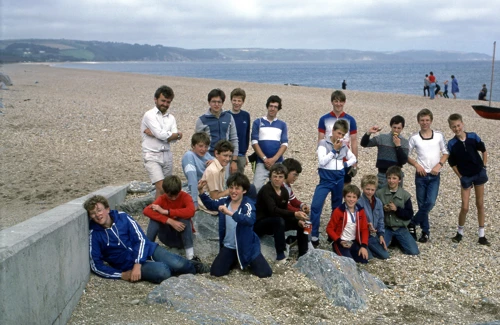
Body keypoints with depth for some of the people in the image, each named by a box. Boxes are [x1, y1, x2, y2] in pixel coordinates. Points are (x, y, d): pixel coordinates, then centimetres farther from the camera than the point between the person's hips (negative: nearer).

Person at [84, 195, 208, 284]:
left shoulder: (122, 217, -2)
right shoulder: (94, 234, -5)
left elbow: (140, 239, -5)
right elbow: (96, 265, -4)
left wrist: (137, 264, -20)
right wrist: (121, 275, -15)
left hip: (148, 249, 2)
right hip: (129, 265, -2)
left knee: (177, 264, -22)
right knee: (162, 271, -30)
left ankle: (192, 266, 14)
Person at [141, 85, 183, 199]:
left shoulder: (171, 118, 12)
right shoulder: (149, 115, -4)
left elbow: (175, 138, -3)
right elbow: (161, 134, -16)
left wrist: (154, 134, -13)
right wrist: (178, 134, -2)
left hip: (167, 155, 5)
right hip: (152, 156, -5)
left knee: (161, 190, 9)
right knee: (162, 189, -16)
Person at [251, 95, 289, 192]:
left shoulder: (282, 125, 11)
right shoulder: (258, 122, 6)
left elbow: (284, 144, 3)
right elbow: (254, 142, 0)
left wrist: (274, 159, -10)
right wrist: (265, 159, -10)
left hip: (278, 163, 2)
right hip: (261, 162, -2)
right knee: (256, 187, -11)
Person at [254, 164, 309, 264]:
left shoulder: (284, 191, 2)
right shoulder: (266, 190, -21)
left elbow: (284, 211, 5)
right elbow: (273, 210, -35)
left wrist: (298, 221, -13)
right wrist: (295, 214, -46)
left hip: (275, 223, 8)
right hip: (260, 224, -8)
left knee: (301, 223, -3)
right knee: (279, 220, -36)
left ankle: (303, 255, 7)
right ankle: (280, 256, -30)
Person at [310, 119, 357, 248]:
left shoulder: (344, 146, 7)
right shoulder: (323, 143, -7)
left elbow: (353, 158, 20)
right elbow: (322, 162, -16)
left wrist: (346, 164, 1)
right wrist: (334, 150, -15)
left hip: (340, 179, 5)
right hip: (326, 179, -5)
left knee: (337, 207, 13)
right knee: (316, 206, -17)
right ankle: (314, 236, -11)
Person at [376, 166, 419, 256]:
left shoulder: (405, 195, -1)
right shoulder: (379, 193, -1)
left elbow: (409, 215, -3)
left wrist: (397, 209, -17)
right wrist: (383, 209, -16)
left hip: (401, 228, 1)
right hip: (385, 228, 0)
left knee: (414, 252, -13)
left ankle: (398, 242, 17)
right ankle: (390, 240, 10)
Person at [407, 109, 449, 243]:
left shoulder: (439, 136, 1)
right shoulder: (414, 137, -1)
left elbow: (445, 153, 8)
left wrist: (439, 165, -8)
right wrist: (416, 165, -10)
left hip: (434, 176, 0)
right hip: (421, 175, 0)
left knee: (430, 203, -13)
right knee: (422, 204, 4)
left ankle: (412, 223, 6)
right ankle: (425, 231, 18)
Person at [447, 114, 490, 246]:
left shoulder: (473, 137, -10)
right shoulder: (452, 144, -12)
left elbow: (484, 151, 5)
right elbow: (452, 163, -2)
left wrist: (484, 167, 2)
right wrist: (461, 177, -4)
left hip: (479, 174, 2)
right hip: (465, 177, -2)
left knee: (480, 204, 8)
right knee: (465, 207, -3)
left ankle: (481, 235, 17)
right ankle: (459, 232, 20)